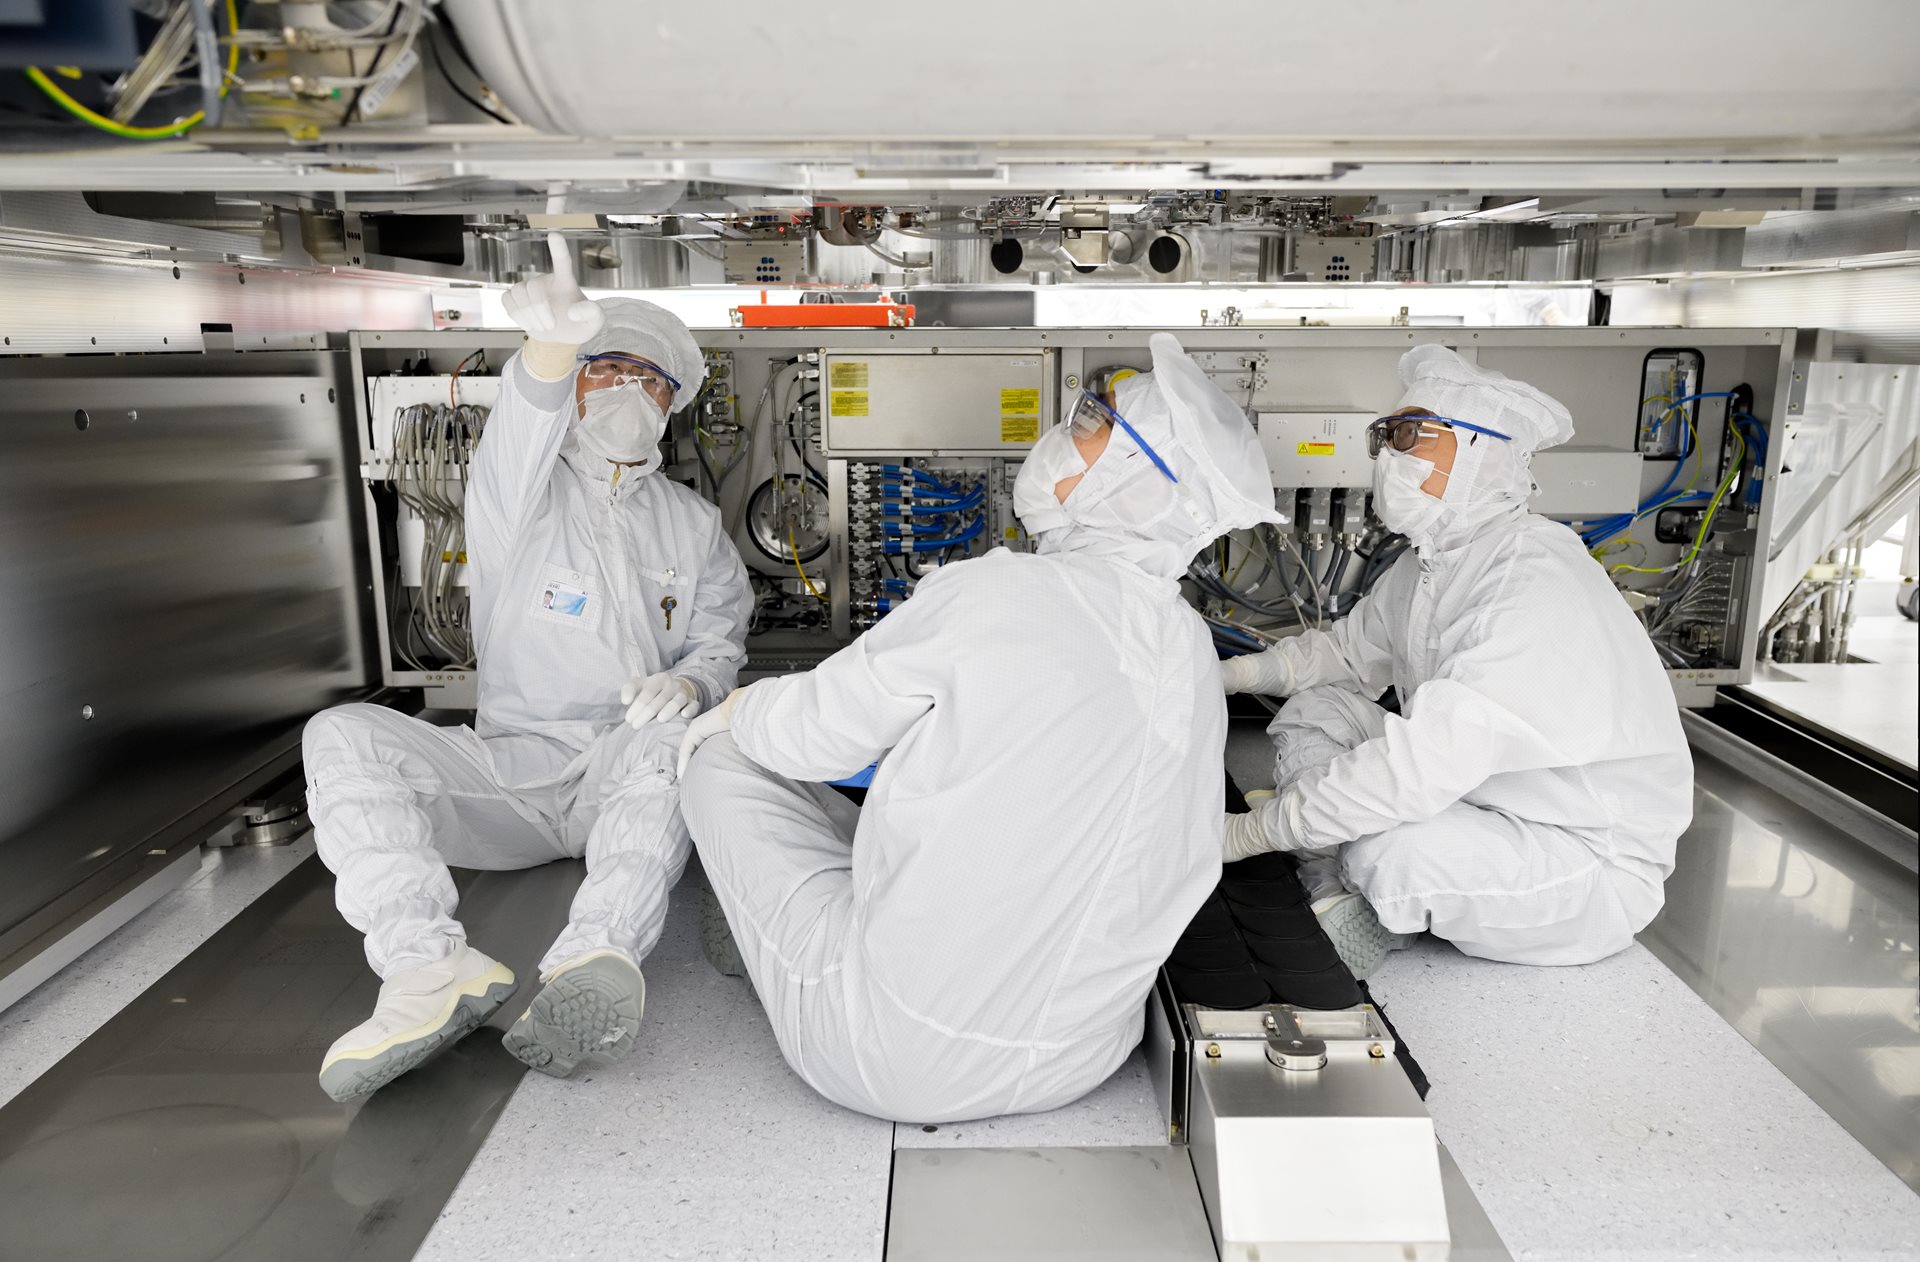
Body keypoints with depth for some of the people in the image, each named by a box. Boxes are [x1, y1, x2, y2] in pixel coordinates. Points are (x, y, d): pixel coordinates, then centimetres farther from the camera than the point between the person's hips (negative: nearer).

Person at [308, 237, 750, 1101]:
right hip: (510, 763, 0)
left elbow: (721, 640, 15)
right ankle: (432, 967, -43)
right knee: (341, 735, -23)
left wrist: (690, 684, -13)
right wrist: (551, 343, -39)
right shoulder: (525, 496, 10)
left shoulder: (693, 523, 20)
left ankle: (597, 959, -54)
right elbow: (516, 443, -16)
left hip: (629, 770, 0)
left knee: (672, 731, -35)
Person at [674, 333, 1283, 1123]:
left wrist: (738, 710, 14)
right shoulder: (1197, 662, 1)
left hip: (895, 1061, -7)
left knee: (722, 758, 8)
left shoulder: (998, 593, -20)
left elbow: (815, 733, -9)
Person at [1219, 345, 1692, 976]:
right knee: (1311, 712, 1)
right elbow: (1346, 650, 19)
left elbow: (1421, 766, -37)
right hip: (1475, 799, 9)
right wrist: (1227, 675, 2)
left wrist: (1248, 831, -30)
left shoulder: (1539, 588, -30)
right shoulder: (1427, 565, 3)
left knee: (1392, 849, -36)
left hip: (1593, 857, -9)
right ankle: (1336, 902, -6)